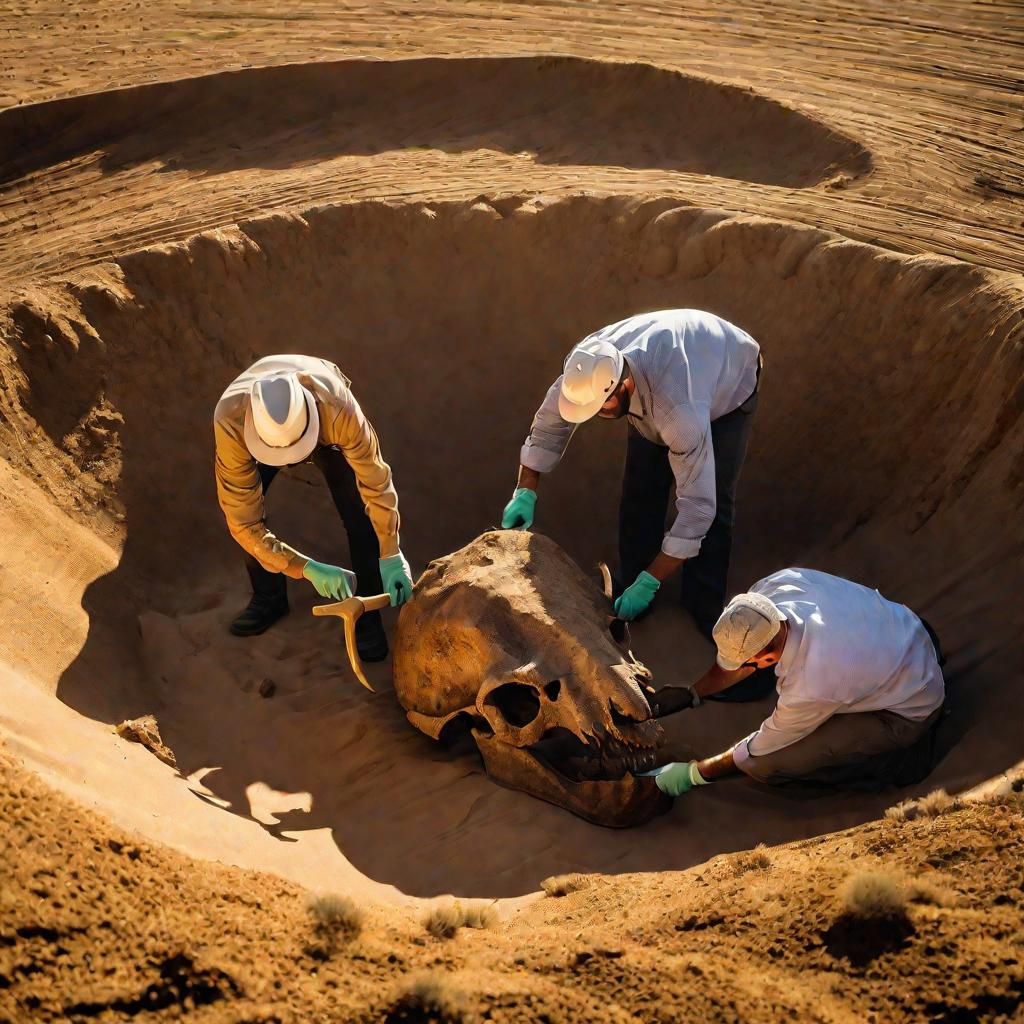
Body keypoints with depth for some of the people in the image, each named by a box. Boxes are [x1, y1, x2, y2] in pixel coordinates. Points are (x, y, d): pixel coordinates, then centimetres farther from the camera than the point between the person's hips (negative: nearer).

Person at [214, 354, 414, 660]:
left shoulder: (339, 409, -47)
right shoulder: (230, 423, -44)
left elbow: (376, 482, -32)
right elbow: (244, 522, -39)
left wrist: (391, 556, -32)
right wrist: (308, 569, -45)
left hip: (325, 429, -1)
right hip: (261, 432, 1)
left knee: (359, 513, -18)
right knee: (240, 505, -18)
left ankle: (367, 614, 1)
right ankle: (268, 598, 8)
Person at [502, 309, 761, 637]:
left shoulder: (679, 411, -50)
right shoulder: (589, 364, -34)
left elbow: (697, 506, -43)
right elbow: (550, 422, -14)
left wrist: (649, 583, -38)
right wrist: (525, 492, -21)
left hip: (728, 385, -5)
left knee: (713, 503, -13)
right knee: (640, 489, 0)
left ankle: (703, 612, 2)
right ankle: (629, 592, 15)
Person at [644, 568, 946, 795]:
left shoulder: (810, 689, -39)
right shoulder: (782, 583, -25)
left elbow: (759, 750, -18)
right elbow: (743, 649, -3)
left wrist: (692, 774, -6)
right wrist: (692, 694, -4)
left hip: (907, 712, -7)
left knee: (765, 764, -16)